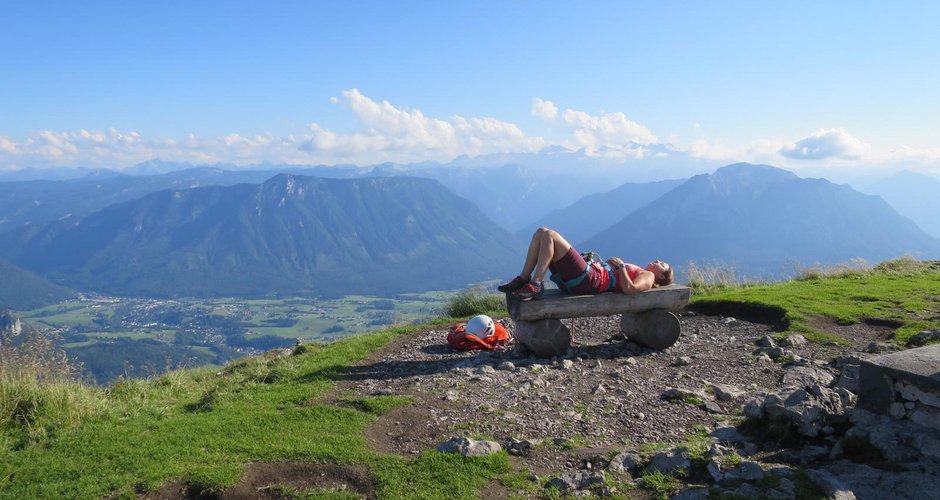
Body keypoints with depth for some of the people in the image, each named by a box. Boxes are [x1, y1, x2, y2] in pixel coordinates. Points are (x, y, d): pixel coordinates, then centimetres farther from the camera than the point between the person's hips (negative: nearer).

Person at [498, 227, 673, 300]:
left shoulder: (648, 277, 8)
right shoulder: (637, 271, 34)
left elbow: (629, 289, -15)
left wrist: (621, 265, -5)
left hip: (587, 280, -9)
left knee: (549, 235, -22)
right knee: (541, 232, 1)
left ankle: (534, 286, -26)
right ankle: (523, 279, -6)